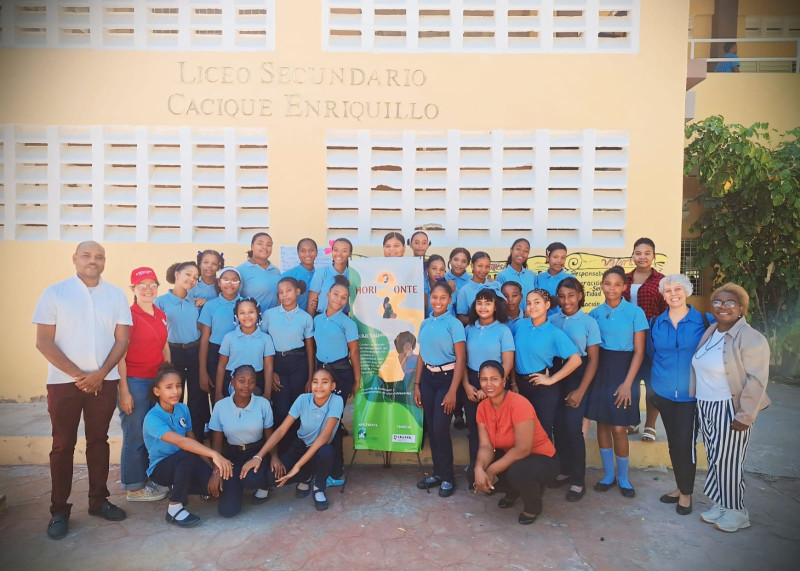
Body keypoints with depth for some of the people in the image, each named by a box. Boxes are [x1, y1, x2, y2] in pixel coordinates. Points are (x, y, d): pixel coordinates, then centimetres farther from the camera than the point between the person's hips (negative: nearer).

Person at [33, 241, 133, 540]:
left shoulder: (116, 295, 4)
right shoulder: (54, 293, -2)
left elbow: (122, 339, 2)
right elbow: (43, 341, -6)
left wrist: (100, 374, -11)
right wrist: (77, 374, -12)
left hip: (104, 380, 2)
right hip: (64, 381, -2)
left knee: (98, 440, 11)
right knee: (63, 445, 5)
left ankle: (98, 500, 23)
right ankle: (59, 510, 16)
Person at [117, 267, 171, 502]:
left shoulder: (161, 315, 11)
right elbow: (119, 356, -12)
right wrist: (123, 391, -14)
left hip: (157, 381, 7)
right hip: (134, 382, -6)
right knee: (135, 436, 1)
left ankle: (150, 480, 25)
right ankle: (134, 488, 14)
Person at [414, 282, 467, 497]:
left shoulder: (454, 324, -9)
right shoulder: (424, 324, 7)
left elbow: (461, 358, -11)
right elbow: (421, 356, 12)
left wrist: (452, 391, -16)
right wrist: (417, 385, 9)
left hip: (446, 378, -5)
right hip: (427, 378, 5)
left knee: (440, 429, -5)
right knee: (431, 429, 9)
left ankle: (448, 477, 12)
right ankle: (437, 473, 24)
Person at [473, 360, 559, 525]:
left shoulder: (518, 403, -28)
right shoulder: (482, 407, -7)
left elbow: (523, 449, -29)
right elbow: (486, 446, -12)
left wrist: (491, 471, -27)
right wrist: (479, 469, -32)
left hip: (541, 458, -6)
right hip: (510, 456, 7)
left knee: (517, 473, -36)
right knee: (477, 471, -14)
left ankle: (533, 506, 0)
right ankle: (513, 492, 16)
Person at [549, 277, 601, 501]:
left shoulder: (589, 323, -4)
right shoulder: (551, 320, 2)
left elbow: (593, 359, -4)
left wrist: (580, 390, -9)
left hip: (578, 376, -3)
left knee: (573, 427, -5)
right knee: (558, 426, 5)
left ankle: (578, 480, 10)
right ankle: (564, 470, 26)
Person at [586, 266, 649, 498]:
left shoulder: (635, 312, -7)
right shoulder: (595, 313, 3)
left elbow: (639, 351, -7)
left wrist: (627, 383, -13)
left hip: (623, 370, -3)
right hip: (600, 369, 3)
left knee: (618, 428, -2)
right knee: (602, 424, 9)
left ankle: (623, 478, 19)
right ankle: (608, 475, 26)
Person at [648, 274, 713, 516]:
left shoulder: (703, 321, -6)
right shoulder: (656, 323, 4)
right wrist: (653, 385, 11)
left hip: (691, 393, -3)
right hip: (664, 393, 3)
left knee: (686, 443, -2)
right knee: (673, 442, 13)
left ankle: (686, 493, 17)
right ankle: (681, 487, 30)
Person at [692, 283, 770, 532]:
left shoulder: (751, 338, -13)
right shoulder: (709, 333, 9)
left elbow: (757, 380, -16)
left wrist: (745, 416, -17)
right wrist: (699, 401, 12)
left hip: (730, 409, -7)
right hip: (706, 407, 7)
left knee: (727, 461, 1)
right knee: (715, 458, 14)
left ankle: (736, 513, 19)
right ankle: (721, 505, 28)